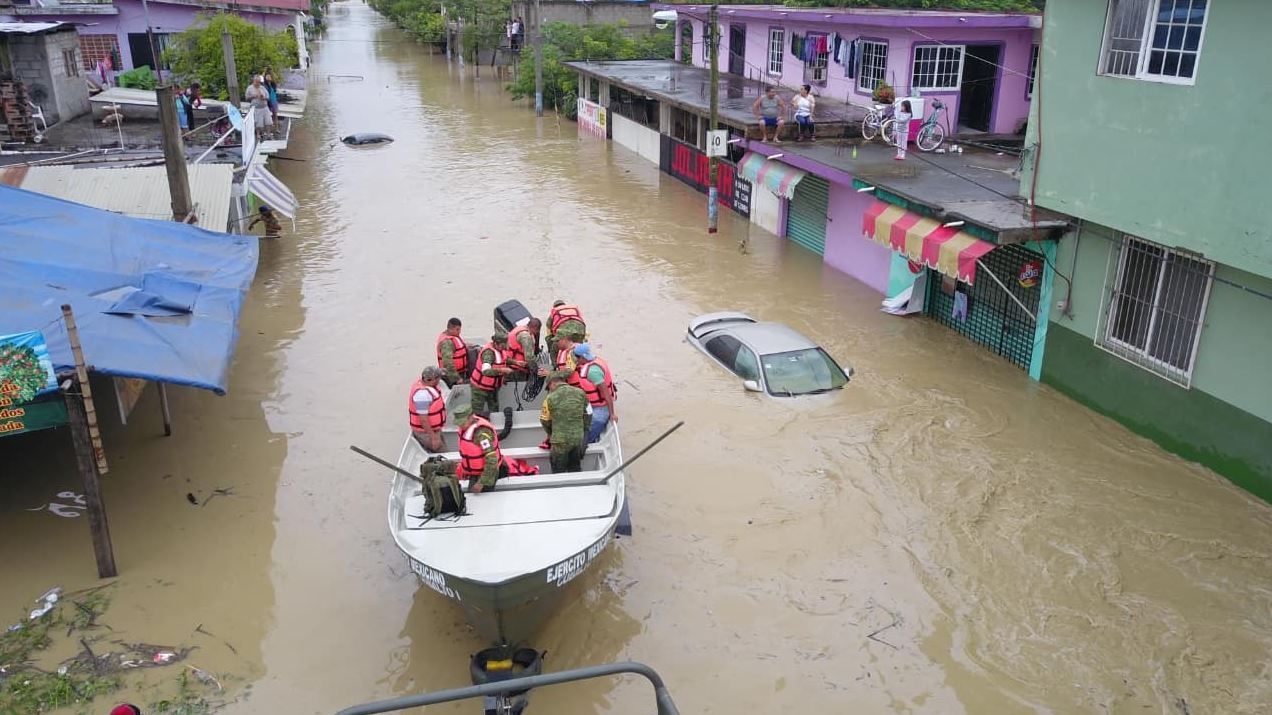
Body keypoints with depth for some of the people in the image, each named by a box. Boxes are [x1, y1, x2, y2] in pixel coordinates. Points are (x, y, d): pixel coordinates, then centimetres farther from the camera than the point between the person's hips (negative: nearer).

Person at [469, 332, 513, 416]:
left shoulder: (499, 349, -4)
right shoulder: (489, 352, -29)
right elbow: (485, 371, -44)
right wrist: (502, 370, -48)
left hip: (493, 387, 8)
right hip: (480, 387, -8)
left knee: (495, 411, 11)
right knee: (477, 413, 1)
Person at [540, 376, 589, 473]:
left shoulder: (550, 398, -10)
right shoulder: (580, 393, 0)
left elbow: (545, 421, 2)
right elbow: (586, 415, 12)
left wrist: (550, 433, 21)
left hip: (560, 441, -4)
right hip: (578, 439, 4)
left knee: (559, 472, 10)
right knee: (575, 470, 20)